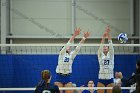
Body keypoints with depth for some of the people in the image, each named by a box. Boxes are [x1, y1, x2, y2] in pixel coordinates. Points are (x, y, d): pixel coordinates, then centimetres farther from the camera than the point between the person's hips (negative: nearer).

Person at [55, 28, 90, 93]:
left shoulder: (72, 55, 9)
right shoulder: (62, 53, -2)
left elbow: (78, 47, -2)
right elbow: (68, 44, -14)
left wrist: (84, 38, -13)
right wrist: (74, 35, -26)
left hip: (67, 77, 4)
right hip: (59, 76, -4)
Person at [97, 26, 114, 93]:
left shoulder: (111, 55, 6)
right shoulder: (100, 55, 5)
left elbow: (111, 45, -6)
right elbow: (101, 46, -9)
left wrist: (108, 35, -18)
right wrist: (103, 37, -24)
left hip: (110, 79, 0)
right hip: (101, 78, 0)